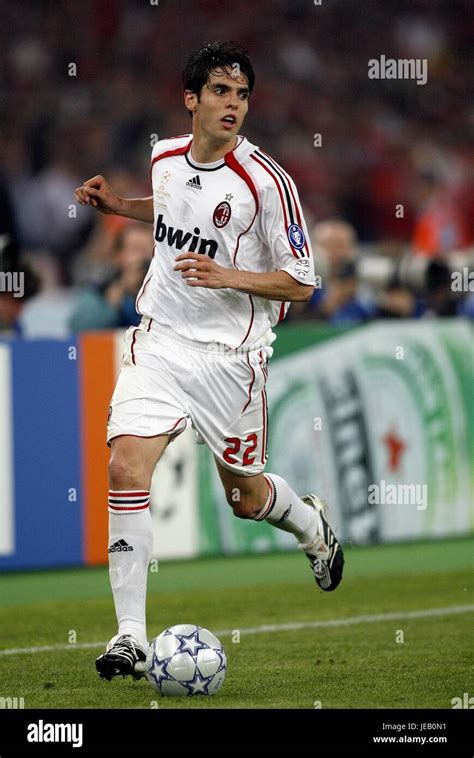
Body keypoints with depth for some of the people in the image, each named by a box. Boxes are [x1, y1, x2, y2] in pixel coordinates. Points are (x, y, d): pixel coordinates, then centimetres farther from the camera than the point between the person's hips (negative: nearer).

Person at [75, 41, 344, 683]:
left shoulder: (266, 182, -15)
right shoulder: (165, 157, 2)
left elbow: (300, 284, -11)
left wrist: (226, 276, -25)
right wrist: (116, 204, 11)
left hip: (230, 355, -3)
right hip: (160, 341, 3)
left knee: (246, 496, 11)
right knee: (126, 468, -16)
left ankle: (314, 527, 49)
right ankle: (130, 636, -13)